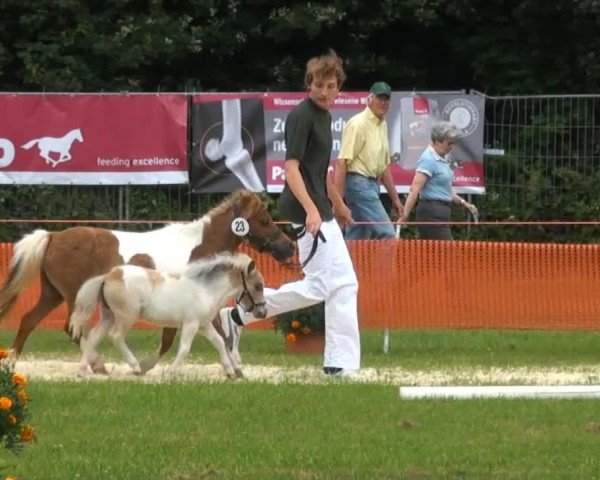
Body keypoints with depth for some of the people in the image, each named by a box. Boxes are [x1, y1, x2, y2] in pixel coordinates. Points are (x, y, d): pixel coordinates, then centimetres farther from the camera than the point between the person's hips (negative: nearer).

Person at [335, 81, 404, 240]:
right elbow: (342, 162, -16)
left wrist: (395, 198, 21)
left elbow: (384, 166, 23)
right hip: (359, 183, -9)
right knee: (387, 235, -14)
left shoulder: (382, 125, 16)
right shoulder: (358, 124, -11)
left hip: (372, 185, 9)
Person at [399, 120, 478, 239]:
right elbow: (414, 190, -20)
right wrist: (404, 216, -25)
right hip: (432, 213, -9)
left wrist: (464, 203, 21)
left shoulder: (442, 159, 16)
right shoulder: (428, 160, -13)